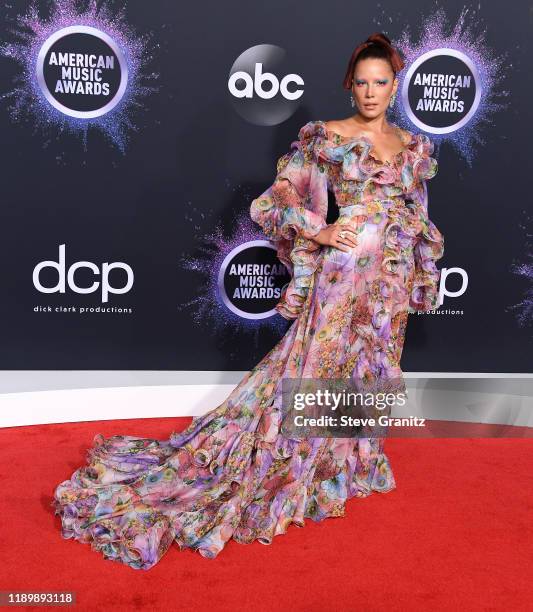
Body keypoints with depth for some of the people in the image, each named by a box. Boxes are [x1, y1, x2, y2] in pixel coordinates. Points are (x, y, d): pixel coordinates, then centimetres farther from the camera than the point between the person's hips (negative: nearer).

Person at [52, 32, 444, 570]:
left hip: (394, 278, 6)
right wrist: (319, 232, -14)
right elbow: (277, 200, -4)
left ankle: (347, 459, 34)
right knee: (319, 366, -3)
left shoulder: (414, 146, 12)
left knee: (369, 369, 14)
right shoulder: (326, 136, -3)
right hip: (344, 270, -5)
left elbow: (419, 219, 18)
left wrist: (423, 278, 14)